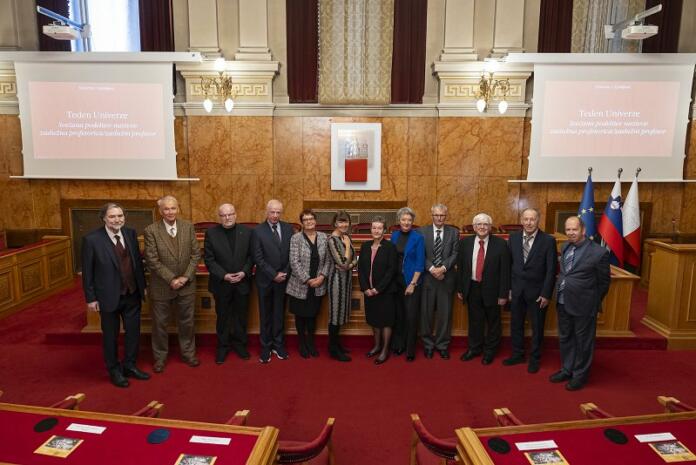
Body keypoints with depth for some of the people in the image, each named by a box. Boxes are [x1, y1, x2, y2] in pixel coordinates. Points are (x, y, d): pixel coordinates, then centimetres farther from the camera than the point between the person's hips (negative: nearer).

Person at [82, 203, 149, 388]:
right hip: (109, 296, -4)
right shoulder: (92, 239, -15)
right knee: (111, 336, 13)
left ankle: (129, 366, 35)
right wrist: (91, 298, -8)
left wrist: (143, 286, 8)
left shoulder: (130, 233, -1)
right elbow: (87, 271, -9)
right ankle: (114, 371, 33)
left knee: (134, 332, 15)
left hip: (132, 294, 4)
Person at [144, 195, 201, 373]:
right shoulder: (151, 230, -11)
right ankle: (160, 357, 31)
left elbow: (196, 253, -2)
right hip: (161, 286, -2)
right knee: (160, 323, 13)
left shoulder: (188, 227, -3)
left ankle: (188, 353, 33)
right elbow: (152, 260, -14)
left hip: (186, 284, 2)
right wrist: (171, 279, -16)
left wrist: (186, 277, -11)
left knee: (186, 321, 16)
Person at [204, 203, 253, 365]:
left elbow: (251, 256, 1)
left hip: (242, 282, 1)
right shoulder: (211, 233, -5)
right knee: (223, 317, 12)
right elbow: (209, 259, -7)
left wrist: (244, 272, -13)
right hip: (221, 283, -1)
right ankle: (223, 346, 27)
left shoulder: (247, 232, -2)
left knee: (241, 316, 13)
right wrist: (224, 276, -16)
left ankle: (240, 344, 30)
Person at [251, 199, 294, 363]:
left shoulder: (288, 228, 1)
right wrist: (274, 275, -14)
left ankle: (278, 344, 25)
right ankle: (266, 347, 21)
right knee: (265, 314, 10)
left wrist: (285, 273, -7)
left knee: (279, 313, 12)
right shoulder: (258, 231, -8)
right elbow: (258, 258, -11)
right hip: (265, 280, -2)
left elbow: (292, 254, 3)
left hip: (283, 279, 2)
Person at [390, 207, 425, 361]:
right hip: (396, 280, 4)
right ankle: (398, 345, 27)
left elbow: (420, 263, -9)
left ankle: (410, 350, 13)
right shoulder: (394, 235, 5)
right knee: (398, 314, 12)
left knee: (411, 316, 1)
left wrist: (412, 283, -13)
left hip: (411, 281, -4)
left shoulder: (418, 238, -7)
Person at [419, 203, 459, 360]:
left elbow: (455, 254, -2)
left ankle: (442, 345, 21)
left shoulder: (454, 232, 5)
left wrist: (443, 268, -15)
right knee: (426, 312, 6)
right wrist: (432, 269, -15)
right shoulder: (422, 232, 3)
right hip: (427, 277, 0)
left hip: (447, 278, 1)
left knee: (445, 313, 7)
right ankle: (428, 344, 22)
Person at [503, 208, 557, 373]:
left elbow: (551, 270, -10)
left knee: (537, 327, 11)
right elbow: (508, 264, 5)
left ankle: (534, 359, 28)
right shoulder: (513, 238, 1)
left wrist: (546, 294, -12)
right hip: (517, 290, 3)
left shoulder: (548, 240, -10)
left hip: (536, 291, -3)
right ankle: (517, 354, 33)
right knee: (516, 325, 15)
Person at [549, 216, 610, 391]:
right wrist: (560, 295, 10)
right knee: (565, 339, 19)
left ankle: (580, 375, 29)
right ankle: (567, 370, 37)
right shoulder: (565, 247, 3)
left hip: (583, 306, -6)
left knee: (583, 342, 11)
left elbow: (604, 282, -5)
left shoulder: (599, 252, -15)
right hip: (563, 303, 6)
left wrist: (593, 303, 3)